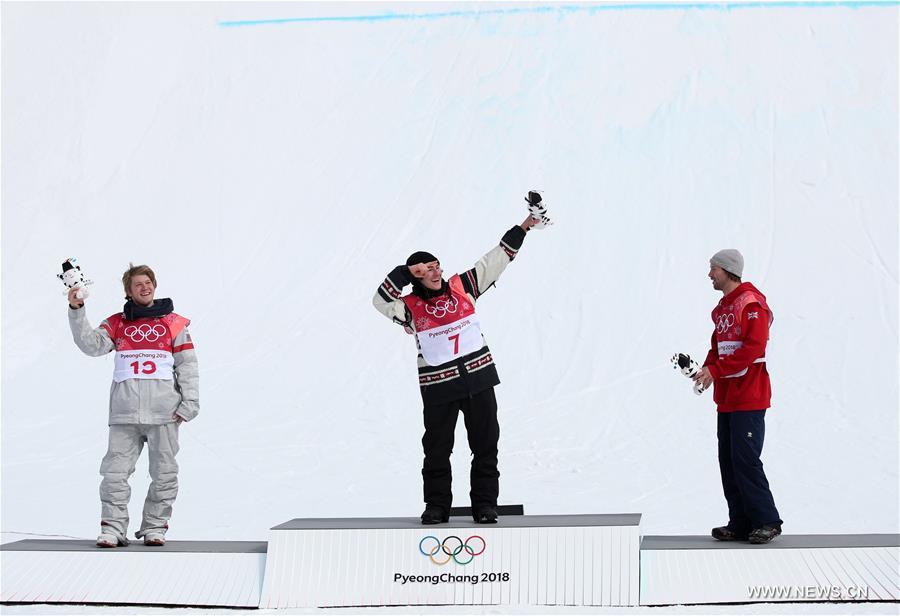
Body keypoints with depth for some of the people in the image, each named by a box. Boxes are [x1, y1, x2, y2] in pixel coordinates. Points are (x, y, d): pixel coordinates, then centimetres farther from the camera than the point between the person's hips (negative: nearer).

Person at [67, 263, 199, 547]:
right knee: (115, 471, -4)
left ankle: (155, 527, 12)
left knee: (163, 473, 3)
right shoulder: (116, 324, 14)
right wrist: (76, 311, -10)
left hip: (164, 412, -1)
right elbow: (91, 344, -1)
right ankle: (113, 527, 0)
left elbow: (188, 367, 8)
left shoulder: (174, 324, 10)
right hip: (124, 413, 1)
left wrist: (189, 402, -1)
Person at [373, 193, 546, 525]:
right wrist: (407, 271, -15)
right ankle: (436, 506, 17)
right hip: (438, 385, -2)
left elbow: (496, 260, 8)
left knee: (485, 444, 5)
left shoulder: (462, 286, 6)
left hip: (478, 376, 2)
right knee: (437, 448, 5)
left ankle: (485, 504, 14)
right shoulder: (410, 307, 0)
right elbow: (381, 301, -15)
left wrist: (526, 225, 6)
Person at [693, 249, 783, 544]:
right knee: (728, 461, 9)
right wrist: (706, 370, 2)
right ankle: (740, 525, 15)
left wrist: (716, 370, -21)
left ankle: (767, 521, 1)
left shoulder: (751, 303, -12)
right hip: (726, 398, 10)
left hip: (748, 398, -10)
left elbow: (753, 348, -21)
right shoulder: (722, 308, 18)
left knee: (745, 460, -9)